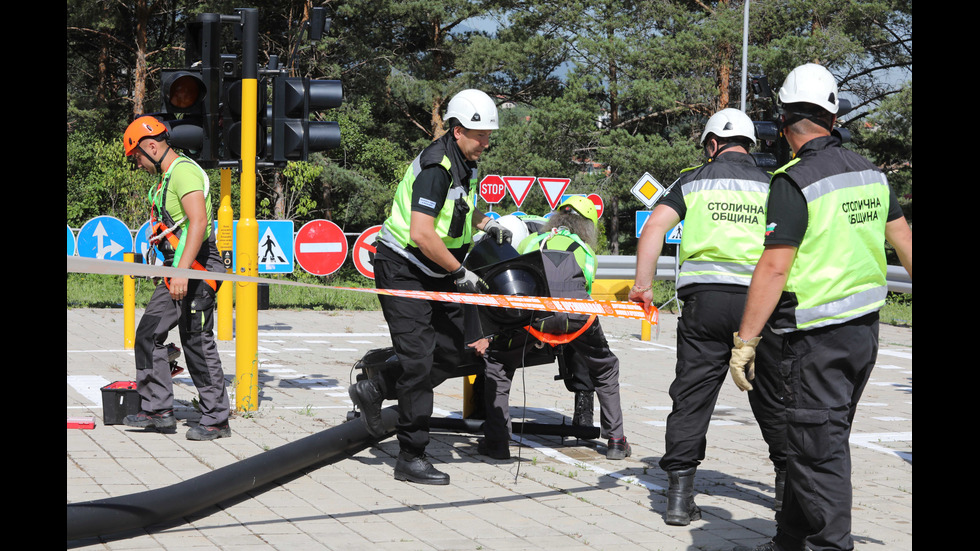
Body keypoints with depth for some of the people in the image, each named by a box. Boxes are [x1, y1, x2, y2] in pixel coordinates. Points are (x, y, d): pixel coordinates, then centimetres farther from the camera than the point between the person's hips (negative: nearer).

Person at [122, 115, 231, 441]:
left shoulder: (184, 171, -14)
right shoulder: (168, 176, 19)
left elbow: (199, 222, -24)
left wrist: (182, 271, -29)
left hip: (195, 270, -10)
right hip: (177, 271, 10)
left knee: (199, 344, -5)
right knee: (148, 335, 8)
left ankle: (216, 420, 3)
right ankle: (157, 410, 12)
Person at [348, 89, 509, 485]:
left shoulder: (466, 163, 8)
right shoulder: (437, 166, -22)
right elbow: (421, 235, -29)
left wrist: (487, 225, 11)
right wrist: (461, 274, -20)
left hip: (437, 273, 9)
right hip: (403, 270, -9)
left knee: (452, 351, 7)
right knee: (418, 358, -10)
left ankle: (373, 390, 23)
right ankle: (411, 458, -3)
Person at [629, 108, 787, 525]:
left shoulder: (693, 181, 10)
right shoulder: (772, 186, 12)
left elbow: (654, 226, -3)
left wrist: (643, 285, -1)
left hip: (705, 297, 0)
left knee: (691, 396, 3)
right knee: (772, 397, 14)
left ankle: (679, 495, 0)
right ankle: (788, 482, 25)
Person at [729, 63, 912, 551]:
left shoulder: (795, 182, -15)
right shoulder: (870, 172, 7)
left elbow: (774, 268, -20)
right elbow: (904, 241, 15)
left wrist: (745, 341, -16)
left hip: (817, 337, -8)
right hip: (865, 328, 8)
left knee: (818, 448, -1)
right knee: (816, 439, 18)